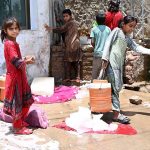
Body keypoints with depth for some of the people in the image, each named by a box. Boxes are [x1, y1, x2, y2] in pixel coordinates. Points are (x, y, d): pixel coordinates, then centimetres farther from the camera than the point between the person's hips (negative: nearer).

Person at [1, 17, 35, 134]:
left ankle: (21, 121, 33)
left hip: (19, 76, 10)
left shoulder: (13, 43, 13)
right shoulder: (10, 44, -17)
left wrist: (26, 59, -1)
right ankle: (18, 127, 11)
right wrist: (27, 61, -9)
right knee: (16, 102, 0)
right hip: (14, 77, -10)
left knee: (25, 101, 19)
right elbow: (16, 62, -24)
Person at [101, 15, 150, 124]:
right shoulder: (117, 31, -1)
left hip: (120, 64, 8)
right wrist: (105, 58, -14)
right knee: (115, 87, -10)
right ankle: (116, 114, -10)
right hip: (112, 62, -8)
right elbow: (108, 44, -7)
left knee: (119, 86, 11)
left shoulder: (128, 38, 19)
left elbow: (136, 47, 16)